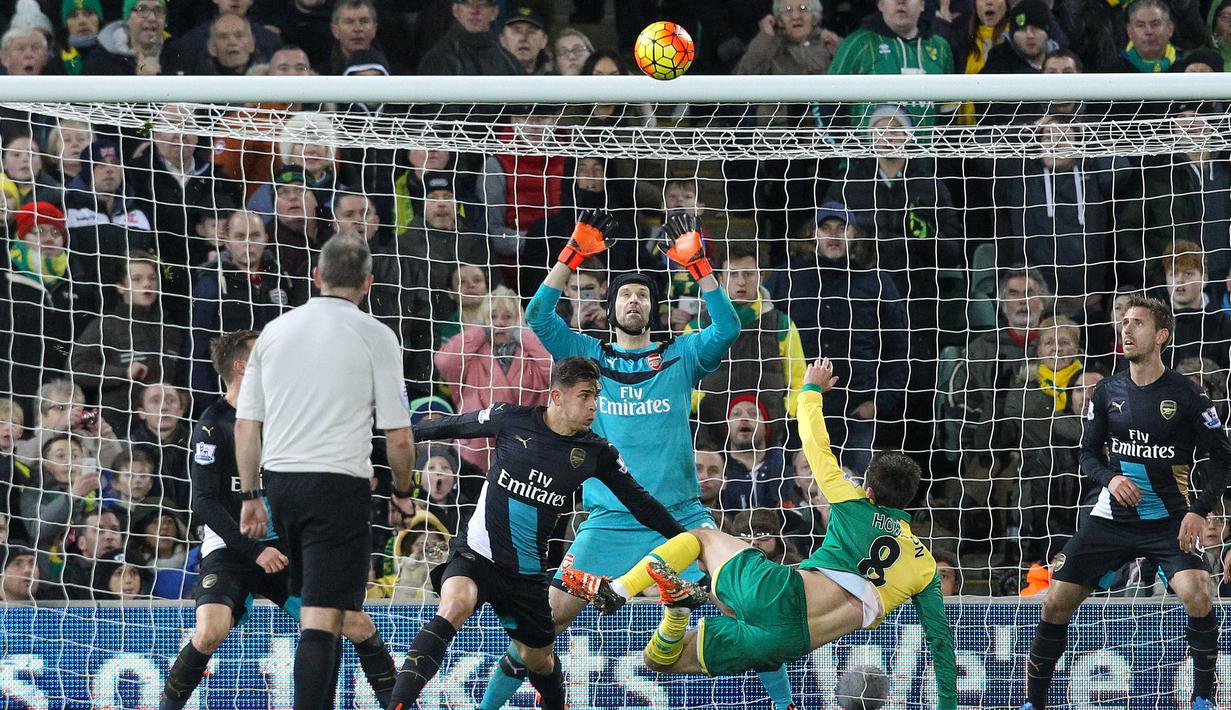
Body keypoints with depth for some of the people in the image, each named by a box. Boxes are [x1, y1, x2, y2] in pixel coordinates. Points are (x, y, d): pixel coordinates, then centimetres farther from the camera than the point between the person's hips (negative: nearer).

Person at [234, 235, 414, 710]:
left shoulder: (275, 331, 9)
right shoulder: (374, 336, -4)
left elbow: (245, 425, 10)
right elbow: (398, 436, -5)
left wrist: (251, 496, 17)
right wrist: (402, 492, 11)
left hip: (280, 479, 5)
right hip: (339, 484, -5)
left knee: (316, 604, 20)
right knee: (322, 617, -10)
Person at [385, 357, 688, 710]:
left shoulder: (597, 453, -2)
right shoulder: (511, 420, -7)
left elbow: (639, 502, 8)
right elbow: (454, 426, 9)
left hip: (527, 572, 3)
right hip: (476, 555, -3)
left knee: (540, 661, 15)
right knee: (453, 607, -33)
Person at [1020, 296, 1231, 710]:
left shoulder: (1184, 395, -8)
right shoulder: (1108, 392, 2)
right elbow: (1088, 454, 11)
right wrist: (1110, 478, -11)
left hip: (1168, 521, -3)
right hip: (1112, 517, 4)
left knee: (1197, 594, -27)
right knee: (1056, 602, -1)